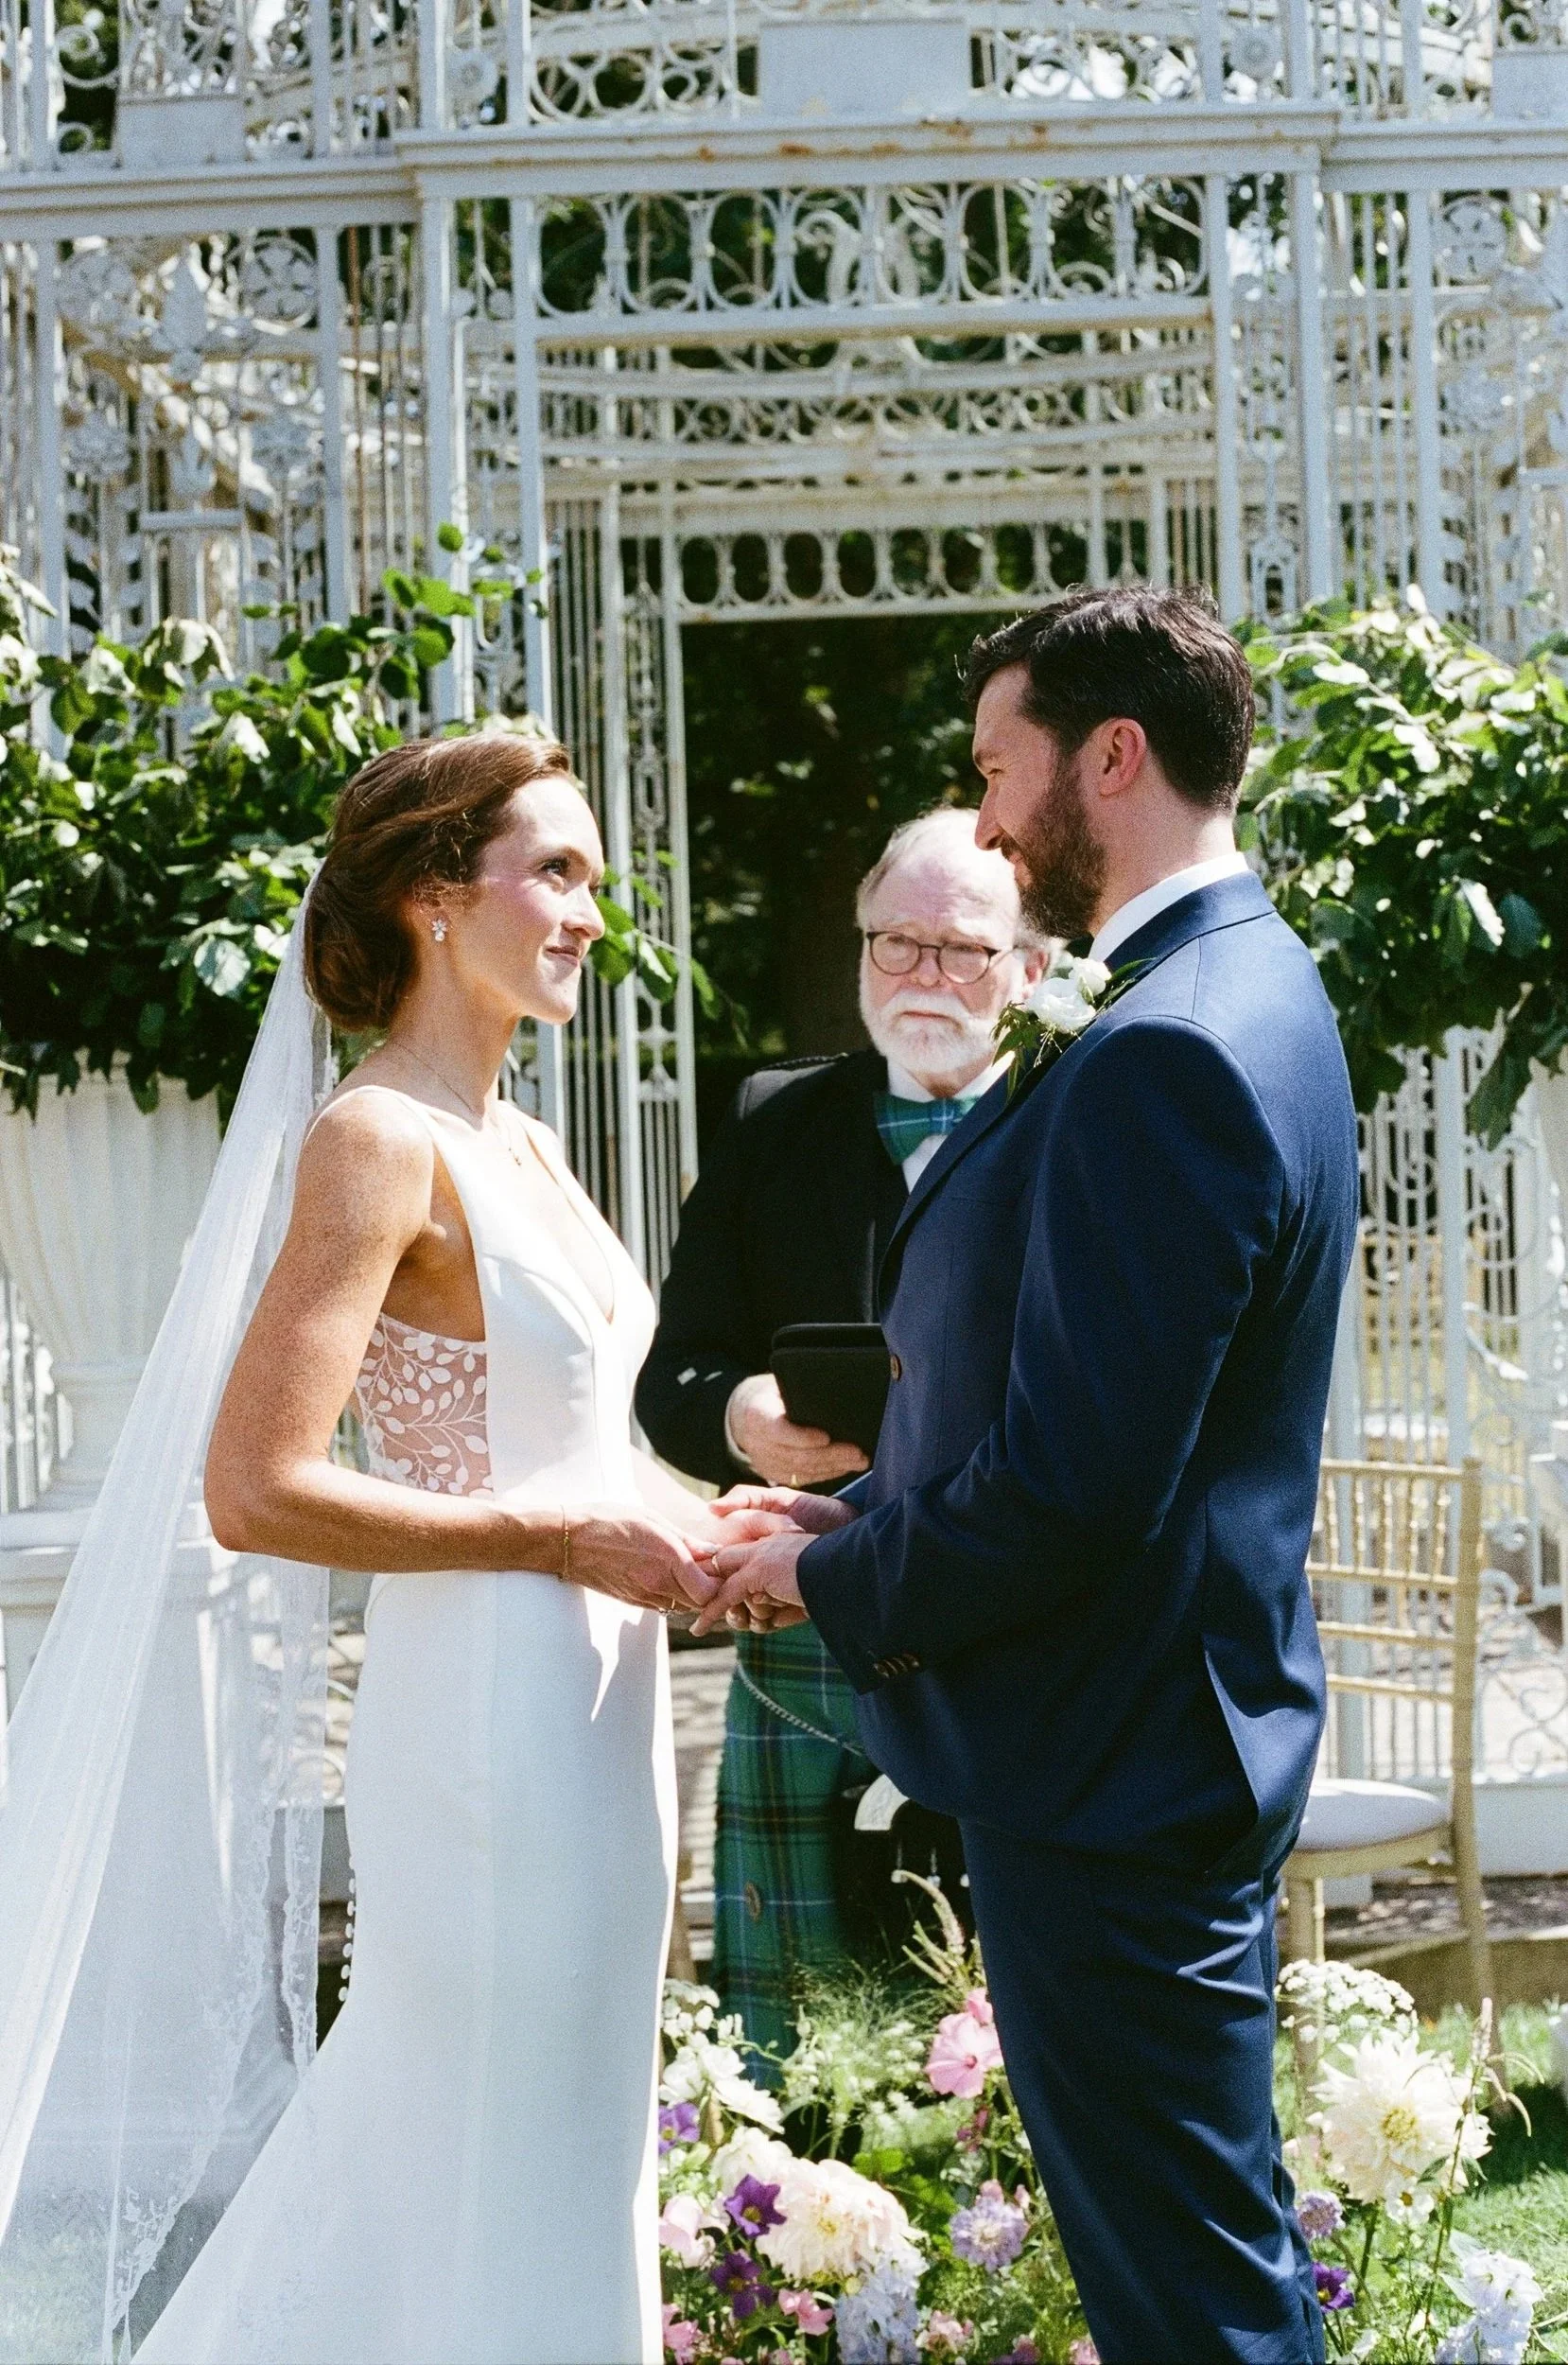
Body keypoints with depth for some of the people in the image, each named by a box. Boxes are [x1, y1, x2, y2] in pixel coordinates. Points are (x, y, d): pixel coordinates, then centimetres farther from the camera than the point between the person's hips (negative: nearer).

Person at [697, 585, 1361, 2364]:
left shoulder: (1164, 1056, -23)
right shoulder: (1243, 991, 11)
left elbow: (1071, 1488, -26)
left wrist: (835, 1580, -10)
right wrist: (869, 1523, 9)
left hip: (1108, 1776, -11)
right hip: (1180, 1737, 11)